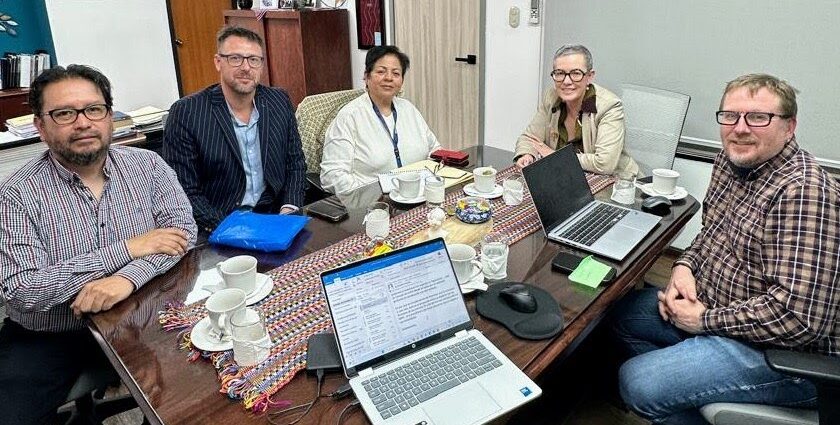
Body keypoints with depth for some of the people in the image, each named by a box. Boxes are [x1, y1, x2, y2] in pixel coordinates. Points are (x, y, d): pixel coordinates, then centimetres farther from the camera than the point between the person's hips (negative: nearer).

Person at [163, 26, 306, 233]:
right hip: (218, 227, -3)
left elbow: (296, 165, 11)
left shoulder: (280, 102, 5)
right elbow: (184, 191, -6)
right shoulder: (185, 113, -6)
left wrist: (289, 211, -6)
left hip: (273, 217, 3)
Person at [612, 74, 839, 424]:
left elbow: (800, 316, -32)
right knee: (626, 313, 15)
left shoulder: (803, 192, -27)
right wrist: (685, 265, -2)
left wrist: (706, 320, -20)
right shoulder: (732, 161, 1)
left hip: (780, 352, -9)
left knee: (637, 383, -17)